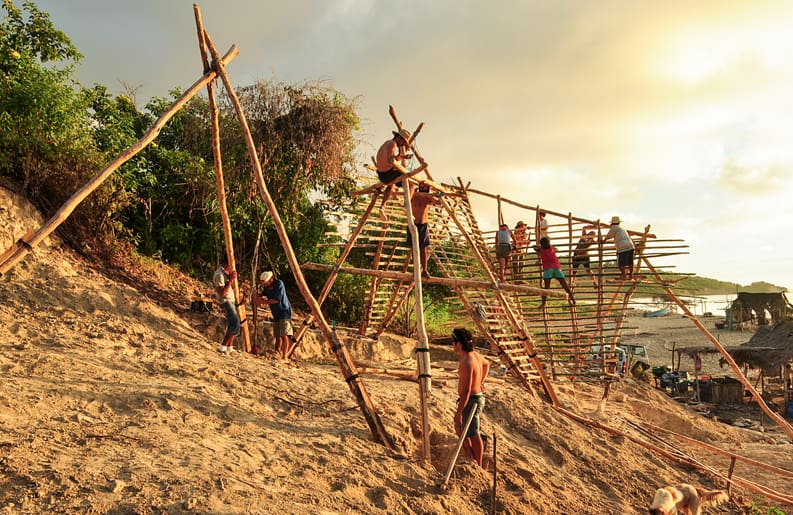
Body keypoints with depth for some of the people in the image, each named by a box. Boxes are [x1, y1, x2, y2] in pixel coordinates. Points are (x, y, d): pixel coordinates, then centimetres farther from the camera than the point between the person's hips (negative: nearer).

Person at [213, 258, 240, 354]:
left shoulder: (227, 271, 9)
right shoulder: (219, 274, -20)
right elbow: (222, 293, -24)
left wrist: (233, 278, 1)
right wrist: (230, 280, -25)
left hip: (231, 300, 10)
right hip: (226, 302, -10)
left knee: (232, 324, 14)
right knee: (235, 325, -16)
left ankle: (229, 348, 22)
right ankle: (222, 347, -13)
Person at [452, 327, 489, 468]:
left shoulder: (466, 363, -26)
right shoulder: (474, 354, 3)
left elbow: (466, 390, -27)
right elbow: (486, 364, 26)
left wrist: (459, 412, -24)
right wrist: (480, 382, 26)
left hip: (471, 401, -10)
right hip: (477, 396, 10)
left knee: (473, 435, 4)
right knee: (459, 429, 21)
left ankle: (477, 466, 17)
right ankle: (471, 459, 31)